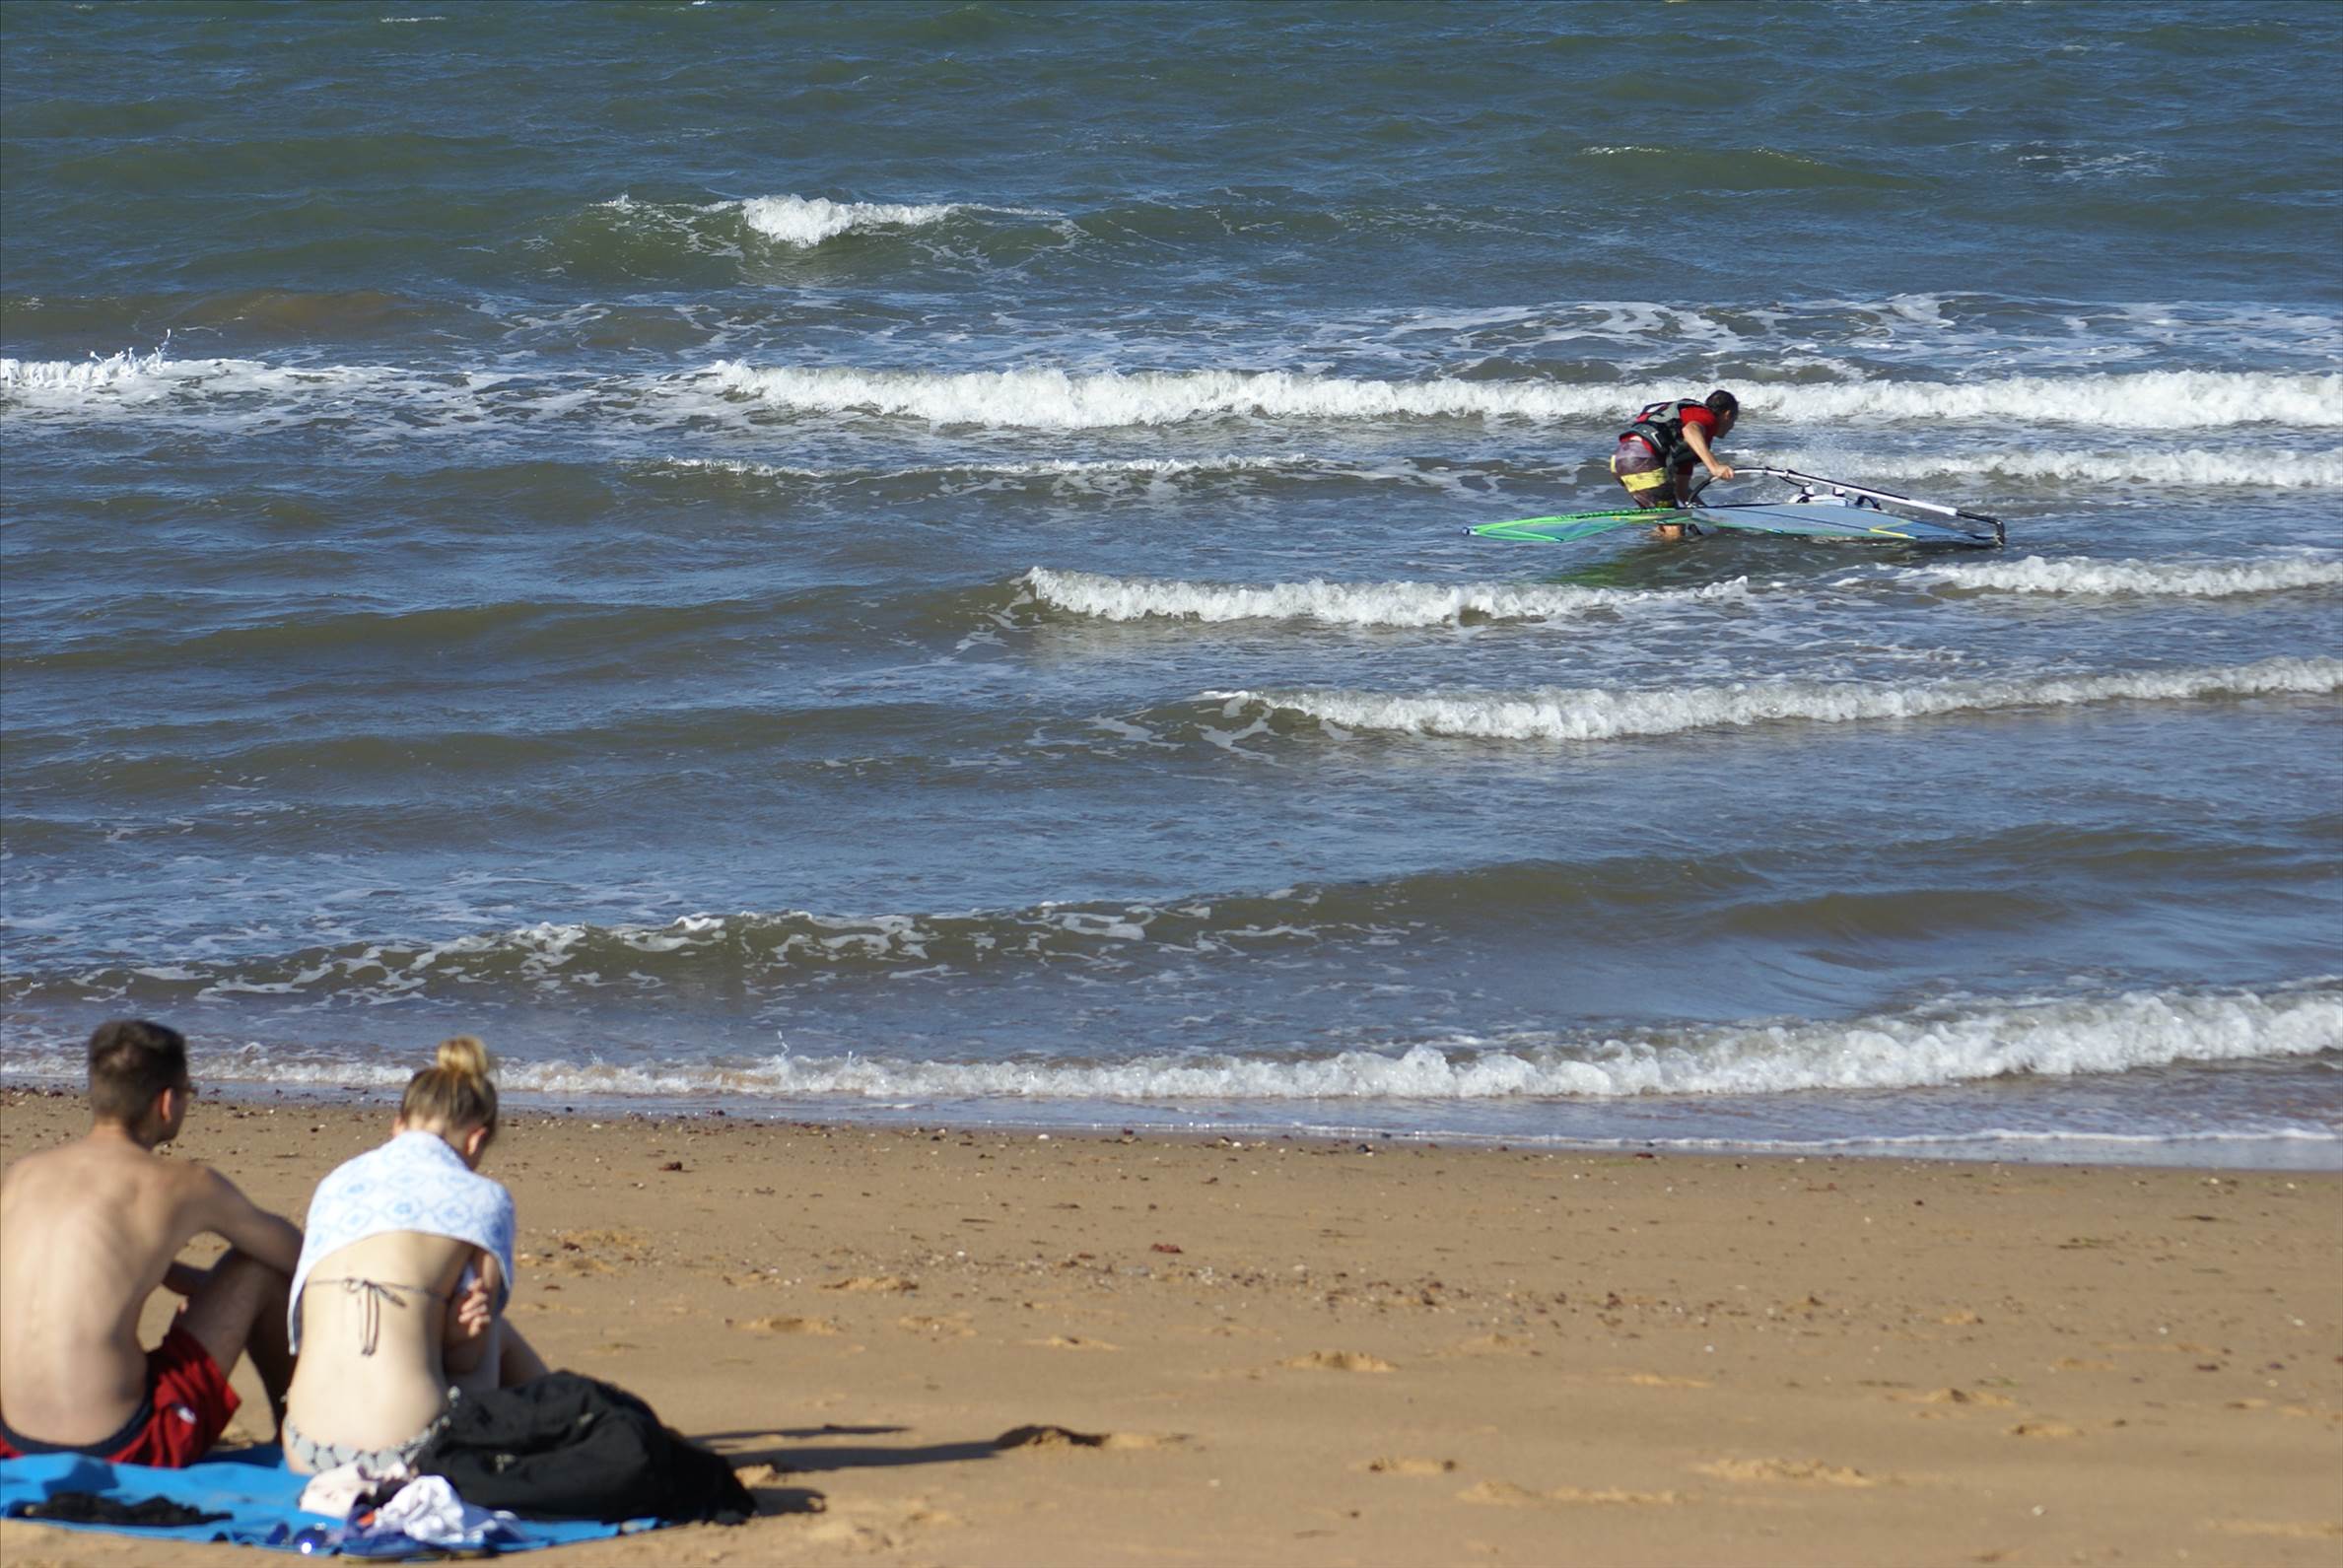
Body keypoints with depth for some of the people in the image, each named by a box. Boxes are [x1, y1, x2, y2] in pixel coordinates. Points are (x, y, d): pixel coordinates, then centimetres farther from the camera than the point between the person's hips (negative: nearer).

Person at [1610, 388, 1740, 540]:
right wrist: (1713, 465, -32)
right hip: (1642, 458, -10)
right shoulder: (1707, 416, 5)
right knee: (1674, 531, -11)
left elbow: (1681, 489, 37)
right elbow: (1690, 430, -21)